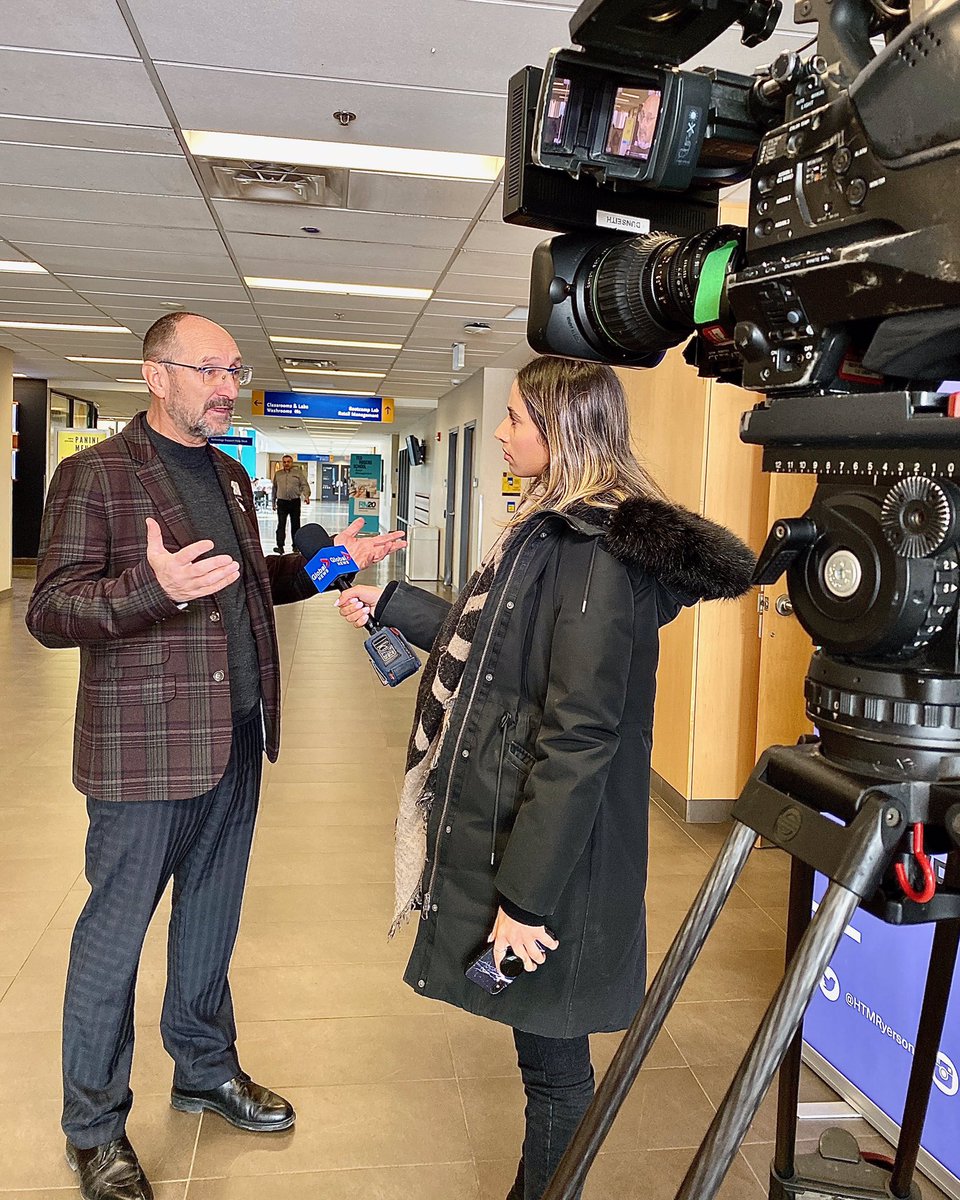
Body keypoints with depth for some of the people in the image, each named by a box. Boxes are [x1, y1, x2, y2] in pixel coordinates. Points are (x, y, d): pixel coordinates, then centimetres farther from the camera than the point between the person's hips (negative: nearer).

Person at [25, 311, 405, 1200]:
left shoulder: (230, 476, 13)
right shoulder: (94, 475, -11)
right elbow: (49, 612, -16)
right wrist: (153, 586, -33)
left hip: (236, 736, 7)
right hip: (144, 746, -7)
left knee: (211, 916, 20)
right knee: (115, 932, 8)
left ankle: (205, 1069, 40)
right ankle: (93, 1126, 27)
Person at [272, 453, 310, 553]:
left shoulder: (297, 473, 7)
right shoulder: (278, 474, 13)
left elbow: (304, 485, -1)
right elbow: (274, 489, 17)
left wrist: (306, 496, -19)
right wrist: (273, 503, 14)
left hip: (295, 502, 0)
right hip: (282, 502, 0)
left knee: (295, 525, 6)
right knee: (281, 525, -5)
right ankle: (280, 546, -5)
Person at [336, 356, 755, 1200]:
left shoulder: (598, 554, -21)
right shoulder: (552, 530, 10)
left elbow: (580, 739, -24)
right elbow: (487, 642, 22)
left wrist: (526, 896, -21)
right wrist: (389, 605, 24)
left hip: (551, 860, -9)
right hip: (511, 831, 9)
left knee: (552, 1056, 10)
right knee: (543, 1049, 23)